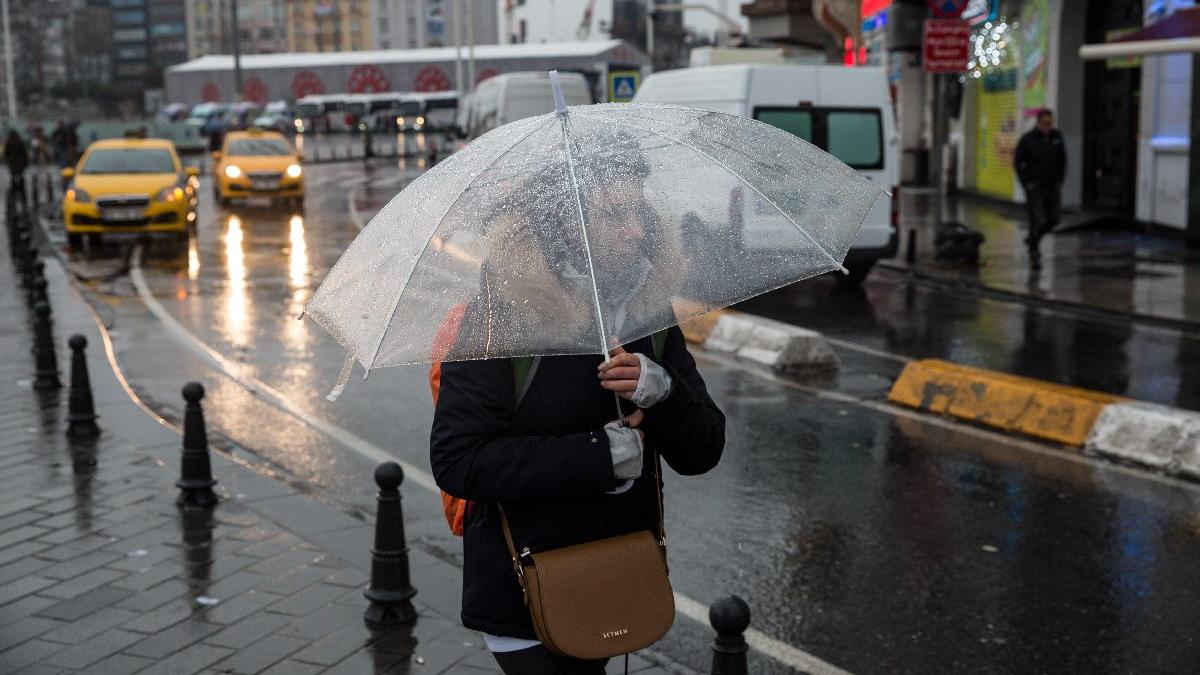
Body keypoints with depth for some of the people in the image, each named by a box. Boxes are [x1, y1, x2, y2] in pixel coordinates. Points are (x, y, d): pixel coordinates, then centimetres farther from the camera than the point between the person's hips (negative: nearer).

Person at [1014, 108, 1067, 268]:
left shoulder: (1057, 137, 0)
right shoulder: (1028, 139, -10)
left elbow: (1062, 160, 11)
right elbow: (1018, 162, -4)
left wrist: (1059, 181, 5)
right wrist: (1027, 183, -9)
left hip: (1053, 187, 4)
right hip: (1034, 187, -4)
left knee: (1053, 219, 6)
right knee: (1038, 220, -8)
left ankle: (1032, 239, 30)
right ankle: (1033, 252, 6)